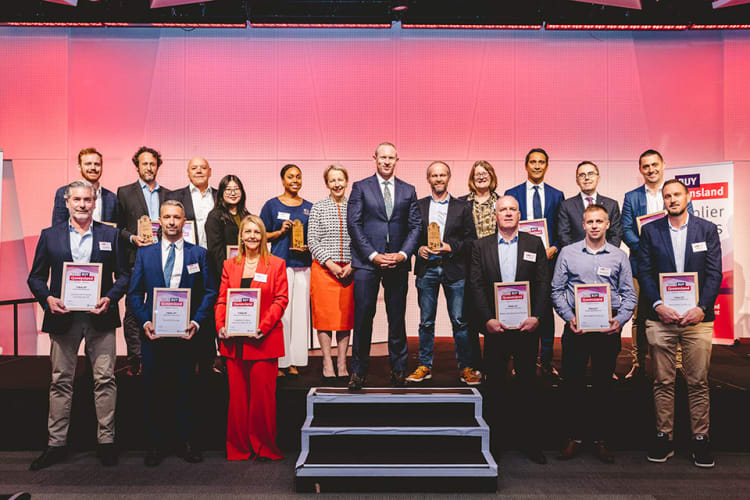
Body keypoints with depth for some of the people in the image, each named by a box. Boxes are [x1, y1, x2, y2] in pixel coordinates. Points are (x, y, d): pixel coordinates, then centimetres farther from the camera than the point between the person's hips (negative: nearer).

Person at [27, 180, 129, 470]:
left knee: (105, 379, 2)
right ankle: (56, 443, 19)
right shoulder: (50, 236, 9)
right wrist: (47, 298, -9)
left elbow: (124, 275, 6)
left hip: (99, 317, -1)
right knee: (60, 381, 8)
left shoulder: (110, 235, 7)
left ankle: (106, 441, 13)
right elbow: (36, 277, 9)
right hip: (63, 317, 1)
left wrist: (110, 298, -10)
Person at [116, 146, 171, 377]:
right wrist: (132, 238, -12)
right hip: (135, 258, -2)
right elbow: (118, 227, 5)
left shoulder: (167, 194, 16)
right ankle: (135, 362, 6)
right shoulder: (125, 192, 8)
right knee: (133, 312, -1)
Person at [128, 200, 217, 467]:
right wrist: (145, 321, -9)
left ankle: (186, 442, 19)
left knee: (184, 389, 7)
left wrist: (196, 322, -11)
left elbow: (209, 292, 2)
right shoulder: (145, 253, 8)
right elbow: (135, 293, 6)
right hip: (154, 332, 1)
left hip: (186, 333, -1)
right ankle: (156, 444, 21)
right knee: (153, 389, 8)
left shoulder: (198, 253, 4)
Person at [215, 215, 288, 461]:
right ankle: (238, 448, 20)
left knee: (263, 395, 1)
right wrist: (220, 326, -7)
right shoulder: (229, 265, 13)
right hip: (234, 341, 3)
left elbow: (281, 300, -3)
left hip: (263, 341, -3)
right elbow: (221, 299, 10)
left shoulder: (276, 264, 4)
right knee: (237, 395, 8)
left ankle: (264, 447, 15)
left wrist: (263, 327, -14)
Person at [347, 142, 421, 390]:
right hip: (367, 261, -2)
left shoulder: (408, 190, 13)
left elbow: (416, 225, 9)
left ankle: (398, 370, 20)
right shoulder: (360, 187, 6)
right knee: (363, 317, -2)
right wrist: (373, 255, -10)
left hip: (398, 262, 2)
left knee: (397, 318, 8)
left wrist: (403, 254, -7)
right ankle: (359, 372, 10)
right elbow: (353, 224, -2)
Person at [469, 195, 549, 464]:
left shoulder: (535, 244, 7)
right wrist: (487, 319, -10)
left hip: (527, 325, 0)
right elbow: (476, 286, 0)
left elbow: (543, 283, 2)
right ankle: (496, 437, 20)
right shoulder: (481, 246, 6)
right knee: (495, 384, 8)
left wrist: (536, 316, -10)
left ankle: (531, 442, 18)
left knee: (528, 383, 7)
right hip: (495, 326, 0)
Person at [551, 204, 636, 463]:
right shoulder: (568, 253, 5)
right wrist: (569, 318, -8)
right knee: (573, 381, 1)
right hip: (576, 325, 0)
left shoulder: (619, 256, 7)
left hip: (608, 326, 1)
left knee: (604, 383, 7)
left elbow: (629, 294, 7)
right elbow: (557, 291, 5)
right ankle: (574, 435, 14)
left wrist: (620, 320, -9)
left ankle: (602, 438, 19)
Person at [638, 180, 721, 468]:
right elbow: (644, 272, 2)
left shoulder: (707, 230, 7)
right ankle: (663, 438, 16)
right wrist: (657, 305, -10)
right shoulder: (650, 230, 7)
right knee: (663, 382, 6)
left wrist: (701, 308, -10)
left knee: (698, 382, 5)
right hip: (661, 316, 0)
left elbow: (714, 273, 2)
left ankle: (700, 439, 18)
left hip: (697, 316, 0)